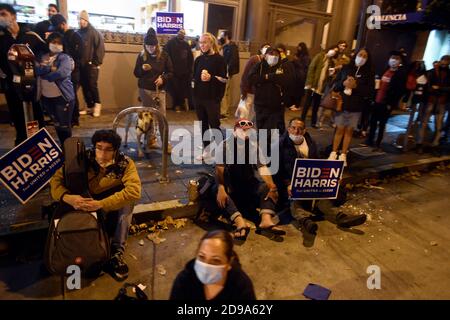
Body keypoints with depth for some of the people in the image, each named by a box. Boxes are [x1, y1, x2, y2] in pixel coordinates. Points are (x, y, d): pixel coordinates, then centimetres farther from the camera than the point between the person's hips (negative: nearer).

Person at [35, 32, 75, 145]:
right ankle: (62, 146, 31)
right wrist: (50, 68, -19)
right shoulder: (42, 57, 10)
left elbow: (62, 73, -22)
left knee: (65, 125, 0)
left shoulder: (65, 58, -6)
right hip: (46, 97, 6)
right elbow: (37, 70, -6)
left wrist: (44, 74, -10)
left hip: (62, 97, -6)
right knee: (57, 124, 17)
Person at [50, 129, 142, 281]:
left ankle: (117, 252, -23)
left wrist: (100, 204, -46)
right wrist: (67, 197, -40)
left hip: (114, 206, 0)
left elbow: (134, 191, -38)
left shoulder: (125, 163, -24)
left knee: (127, 199, -32)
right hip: (86, 203, 1)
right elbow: (56, 179, -18)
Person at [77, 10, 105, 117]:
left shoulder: (94, 32, -3)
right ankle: (89, 107, 15)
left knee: (92, 86, -7)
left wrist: (96, 62, -14)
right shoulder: (78, 33, 13)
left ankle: (97, 105, 5)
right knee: (85, 87, 7)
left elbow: (100, 48, -9)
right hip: (81, 65, 6)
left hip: (91, 64, -6)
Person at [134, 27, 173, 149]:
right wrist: (142, 69, -14)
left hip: (159, 90, -1)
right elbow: (136, 74, 7)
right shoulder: (141, 56, 3)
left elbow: (170, 72, 3)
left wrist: (163, 78, -16)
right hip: (145, 90, 1)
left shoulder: (164, 55, -1)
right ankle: (151, 140, 19)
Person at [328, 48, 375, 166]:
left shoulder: (369, 73, 2)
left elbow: (370, 91, -5)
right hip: (342, 104, 0)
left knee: (349, 130, 6)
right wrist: (343, 83, -16)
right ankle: (334, 153, 16)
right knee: (340, 129, 6)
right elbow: (335, 85, 5)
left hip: (356, 107, 0)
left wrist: (356, 86, -18)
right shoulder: (346, 68, 5)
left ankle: (343, 155, 14)